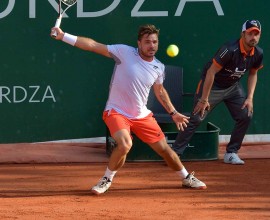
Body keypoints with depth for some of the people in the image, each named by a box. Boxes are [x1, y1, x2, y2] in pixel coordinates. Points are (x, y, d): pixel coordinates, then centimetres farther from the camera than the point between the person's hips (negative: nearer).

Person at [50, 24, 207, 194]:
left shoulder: (159, 67, 0)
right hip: (116, 112, -5)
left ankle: (187, 178, 33)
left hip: (142, 115, 5)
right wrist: (63, 36, -24)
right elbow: (93, 45, -18)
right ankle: (107, 180, -6)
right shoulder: (124, 52, -14)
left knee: (164, 149, 8)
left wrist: (173, 113, 22)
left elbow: (160, 91, 20)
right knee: (125, 145, -30)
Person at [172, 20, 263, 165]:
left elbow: (252, 74, 9)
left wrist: (250, 98, -1)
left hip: (233, 86, 6)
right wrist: (204, 99, -26)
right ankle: (175, 153, -3)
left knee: (246, 116, -5)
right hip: (212, 86, -6)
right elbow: (211, 72, -27)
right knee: (196, 118, -11)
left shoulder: (258, 54, -10)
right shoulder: (230, 50, -31)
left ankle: (231, 153, 8)